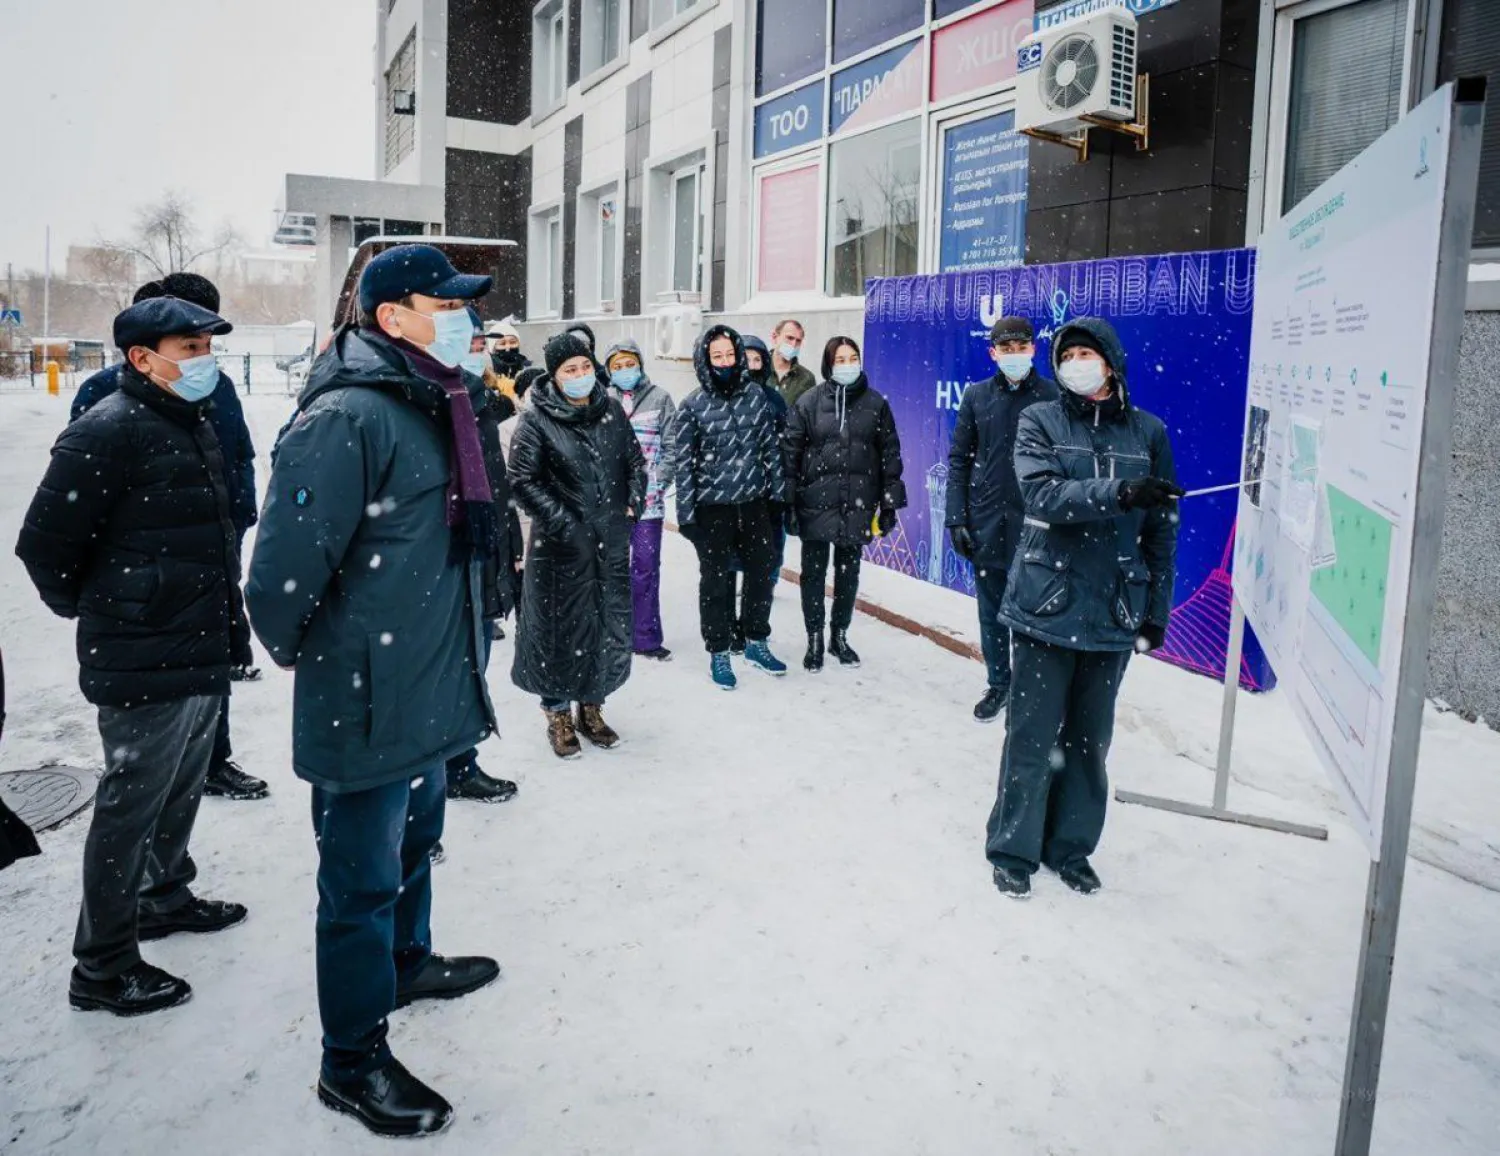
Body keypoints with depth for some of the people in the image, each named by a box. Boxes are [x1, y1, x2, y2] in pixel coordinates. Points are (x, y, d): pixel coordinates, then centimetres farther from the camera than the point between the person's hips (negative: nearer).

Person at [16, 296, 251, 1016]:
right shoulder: (108, 431, -18)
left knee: (182, 790, 23)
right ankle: (102, 968, 17)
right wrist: (94, 609, 0)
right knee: (131, 807, 3)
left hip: (205, 654, 9)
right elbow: (44, 544, -15)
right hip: (145, 665, -9)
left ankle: (165, 896, 44)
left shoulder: (197, 424, 11)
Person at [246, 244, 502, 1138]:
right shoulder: (347, 416, -22)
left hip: (429, 686, 9)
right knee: (364, 877, 5)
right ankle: (354, 1062, 22)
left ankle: (407, 961, 50)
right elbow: (287, 562, -24)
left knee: (414, 840, 27)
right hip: (367, 697, -9)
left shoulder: (433, 405, 10)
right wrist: (298, 652, -7)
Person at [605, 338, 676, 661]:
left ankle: (646, 637, 8)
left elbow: (670, 446, 0)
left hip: (648, 497, -1)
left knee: (646, 567, 1)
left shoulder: (660, 398, 2)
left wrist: (657, 484, -9)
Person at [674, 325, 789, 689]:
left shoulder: (755, 395, 1)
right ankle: (718, 654, 21)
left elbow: (770, 447, 7)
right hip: (712, 507, -3)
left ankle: (757, 643, 32)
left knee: (762, 572, 13)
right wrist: (686, 514, -9)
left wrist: (777, 492, 7)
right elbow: (684, 464, -7)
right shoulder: (693, 406, -7)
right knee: (716, 580, 7)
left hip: (754, 501, 3)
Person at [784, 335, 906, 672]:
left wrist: (890, 503, 2)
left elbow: (889, 454, 5)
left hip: (857, 505, 2)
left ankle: (840, 636, 29)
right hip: (816, 503, -1)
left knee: (848, 572, 13)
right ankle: (814, 640, 19)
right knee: (814, 573, 6)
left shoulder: (875, 403, 3)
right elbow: (791, 454, -3)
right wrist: (788, 502, -7)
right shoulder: (808, 403, -2)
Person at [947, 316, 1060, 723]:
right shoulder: (977, 396, 5)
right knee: (991, 611, 12)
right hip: (986, 522, 3)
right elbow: (959, 459, 6)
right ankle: (998, 684, 28)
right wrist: (957, 518, 0)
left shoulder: (1054, 396, -2)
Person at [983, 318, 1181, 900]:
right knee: (1033, 733, 2)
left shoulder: (1148, 432, 7)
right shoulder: (1040, 421, 2)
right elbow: (1043, 494, -15)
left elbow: (1162, 529, 9)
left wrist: (1157, 610, 7)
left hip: (1114, 611, 2)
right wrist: (1119, 492, -28)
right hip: (1046, 604, -2)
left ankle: (1070, 846, 27)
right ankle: (1013, 850, 16)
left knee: (1091, 737, 11)